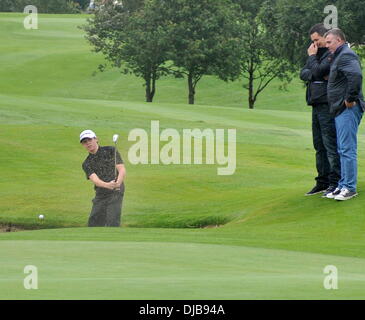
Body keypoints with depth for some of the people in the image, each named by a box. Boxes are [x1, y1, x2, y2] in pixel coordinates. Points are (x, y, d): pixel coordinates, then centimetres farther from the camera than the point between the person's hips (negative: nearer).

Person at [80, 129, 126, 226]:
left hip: (115, 193, -4)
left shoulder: (110, 151, 3)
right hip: (100, 195, 4)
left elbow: (122, 169, -4)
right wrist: (107, 185, -31)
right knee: (94, 224, 2)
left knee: (112, 223, -15)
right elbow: (94, 179, -9)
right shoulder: (86, 164, 9)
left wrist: (118, 183, -25)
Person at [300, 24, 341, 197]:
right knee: (319, 145, 12)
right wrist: (315, 75, -9)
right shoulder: (317, 53, 18)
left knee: (331, 145, -9)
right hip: (316, 105, 9)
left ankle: (335, 182, -7)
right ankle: (323, 181, 18)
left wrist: (312, 57, -3)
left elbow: (317, 71, -19)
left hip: (328, 105, -9)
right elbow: (303, 73, 11)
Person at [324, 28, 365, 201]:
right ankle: (343, 185, 18)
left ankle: (350, 188, -9)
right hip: (341, 109, 11)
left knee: (347, 149, -10)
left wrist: (350, 99, -23)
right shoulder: (339, 56, 20)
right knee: (343, 150, 13)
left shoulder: (346, 55, -13)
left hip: (348, 109, -11)